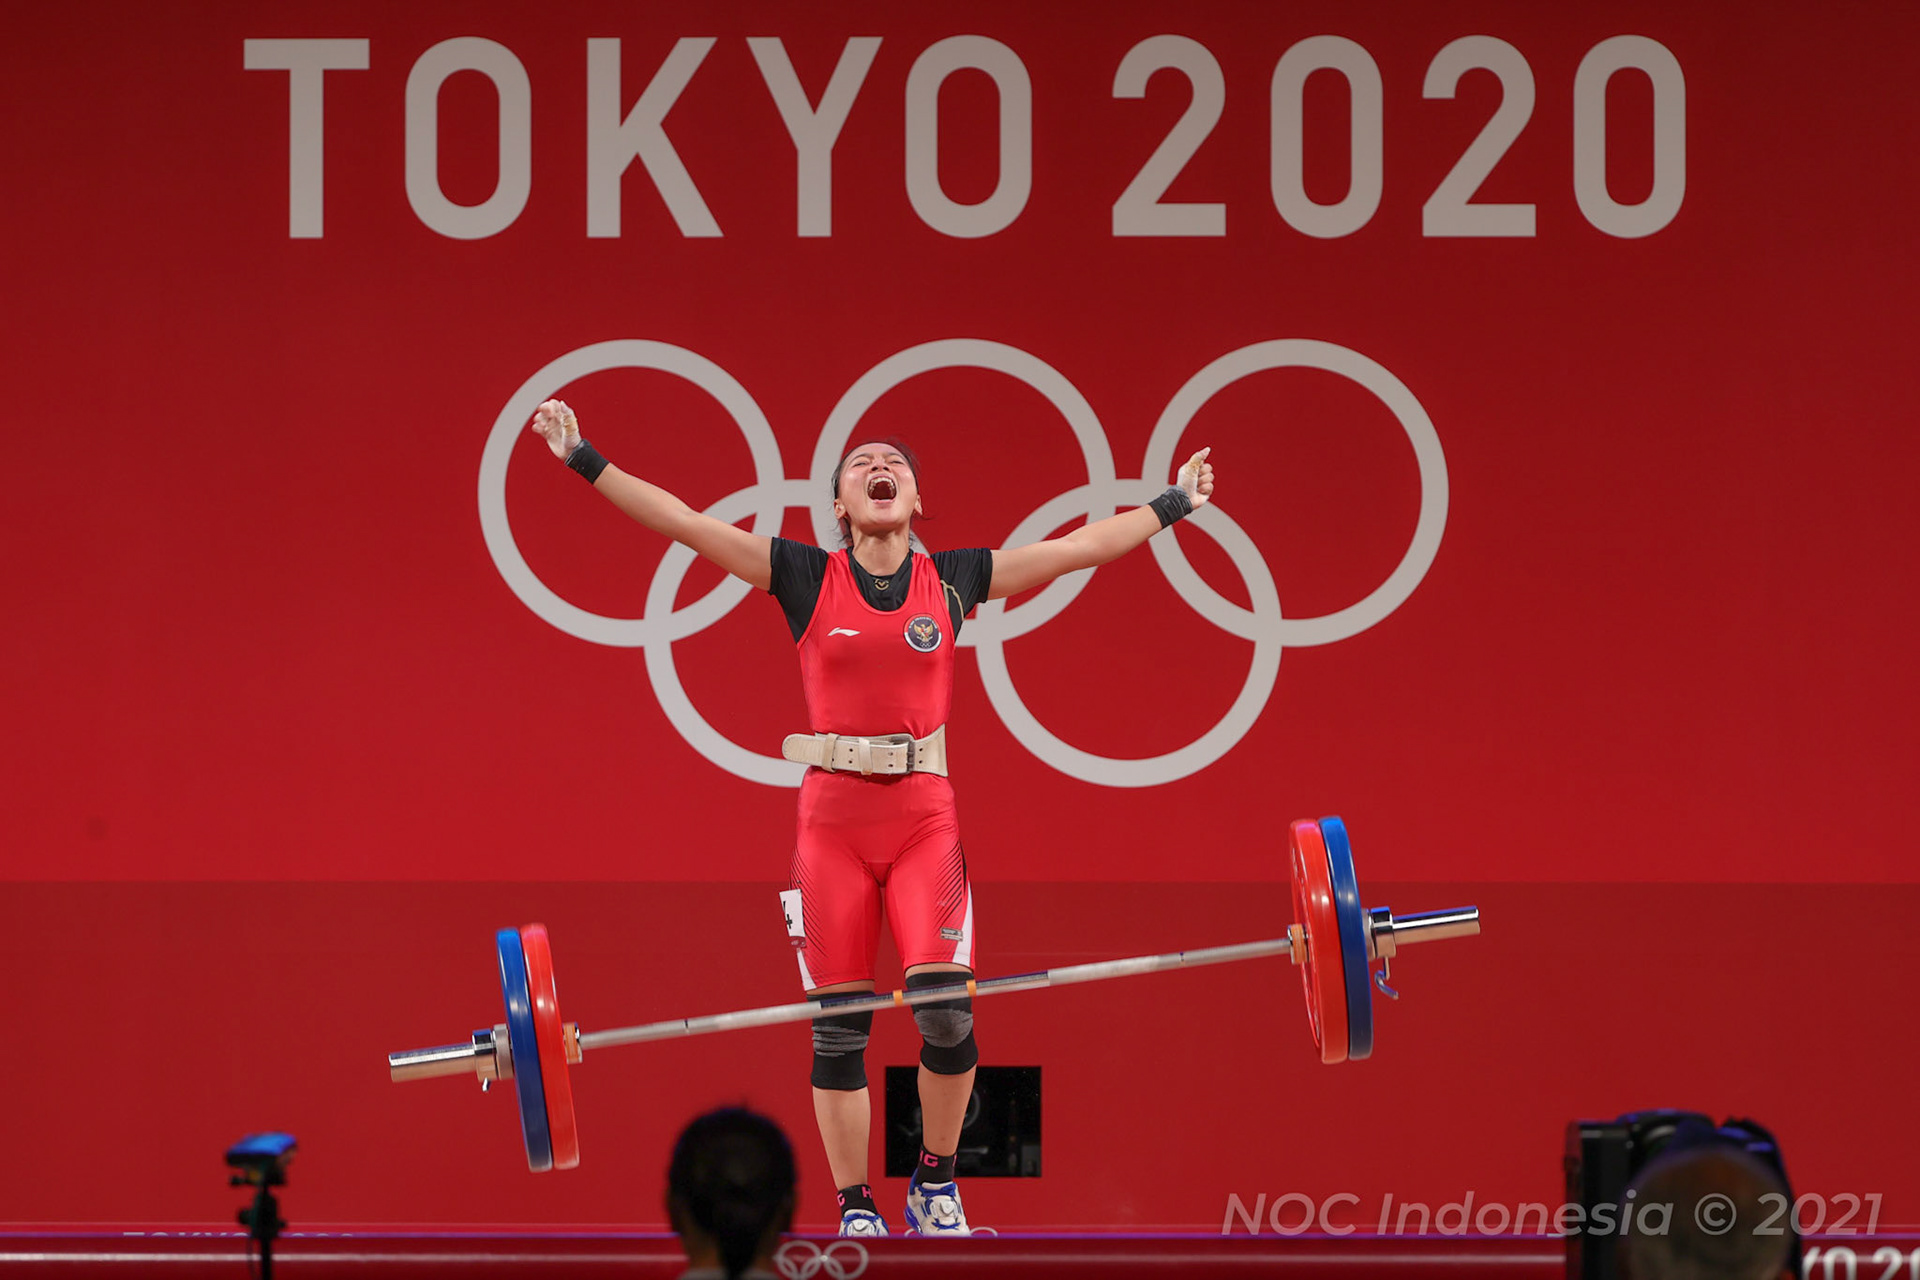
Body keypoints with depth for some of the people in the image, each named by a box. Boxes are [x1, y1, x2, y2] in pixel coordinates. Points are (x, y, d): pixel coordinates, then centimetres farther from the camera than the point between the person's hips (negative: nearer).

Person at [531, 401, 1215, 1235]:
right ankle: (856, 1210, 14)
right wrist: (585, 461, -4)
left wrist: (1173, 506, 19)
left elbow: (1081, 547, 13)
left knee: (947, 1007, -13)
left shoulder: (955, 579, 7)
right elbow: (682, 523, 0)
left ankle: (935, 1182, 10)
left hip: (925, 819, 0)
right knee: (838, 1028, 1)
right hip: (832, 821, 0)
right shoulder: (806, 578, 4)